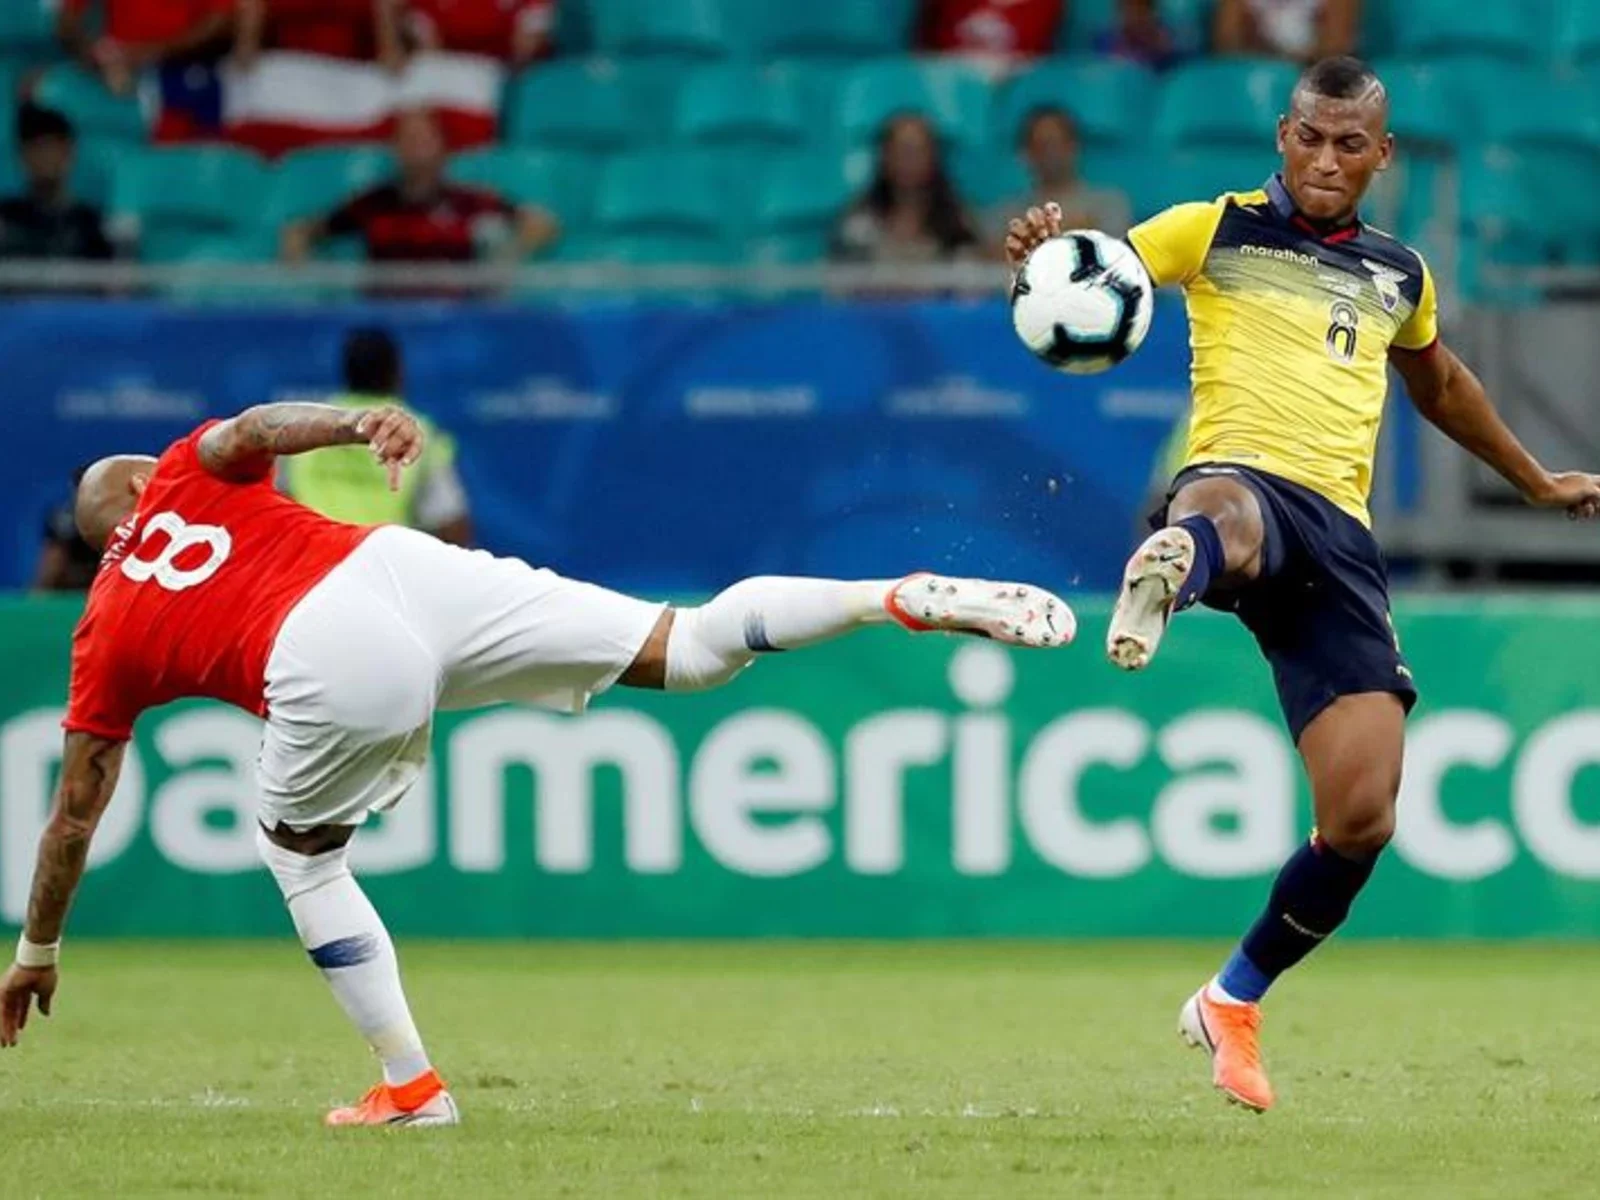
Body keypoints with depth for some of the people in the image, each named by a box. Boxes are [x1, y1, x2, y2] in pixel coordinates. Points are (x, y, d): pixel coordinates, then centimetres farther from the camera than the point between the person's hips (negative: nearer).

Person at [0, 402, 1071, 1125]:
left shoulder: (106, 636, 25)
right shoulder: (186, 478, 30)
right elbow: (252, 428, 5)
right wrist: (365, 423, -6)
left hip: (326, 666, -2)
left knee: (300, 854, 26)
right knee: (691, 649, 0)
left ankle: (411, 1086, 21)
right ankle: (911, 599, -15)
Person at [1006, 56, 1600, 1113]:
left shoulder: (1398, 275, 23)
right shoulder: (1216, 231, 9)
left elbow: (1440, 385, 42)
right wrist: (1043, 254, -24)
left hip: (1338, 541, 5)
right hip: (1241, 483, -5)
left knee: (1362, 821, -7)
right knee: (1227, 512, -47)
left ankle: (1234, 1004, 15)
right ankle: (1174, 566, -86)